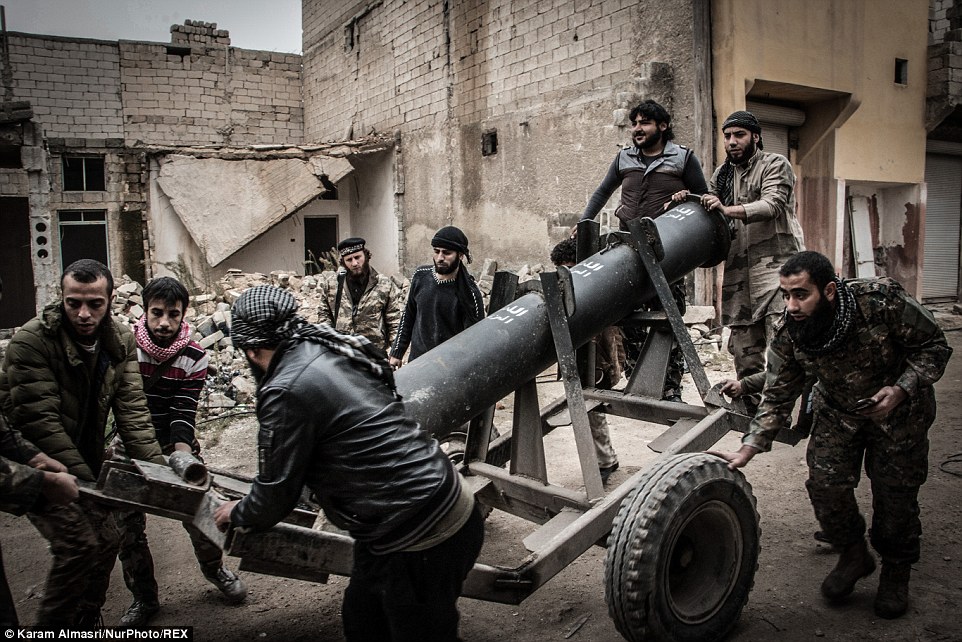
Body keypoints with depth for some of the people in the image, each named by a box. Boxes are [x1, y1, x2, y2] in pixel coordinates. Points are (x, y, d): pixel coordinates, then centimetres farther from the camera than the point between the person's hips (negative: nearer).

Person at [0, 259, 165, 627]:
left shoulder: (121, 342, -6)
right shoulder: (31, 340, -23)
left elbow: (131, 410, -9)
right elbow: (39, 420, -25)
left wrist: (156, 465, -20)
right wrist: (86, 482, -26)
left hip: (84, 461, 6)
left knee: (107, 538, 6)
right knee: (79, 542, -15)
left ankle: (86, 625, 26)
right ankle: (52, 629, 7)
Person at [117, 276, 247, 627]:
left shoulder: (194, 357, -15)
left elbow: (183, 415, -17)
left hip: (175, 443, 0)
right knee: (128, 526, 3)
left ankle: (214, 568, 29)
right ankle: (143, 596, 23)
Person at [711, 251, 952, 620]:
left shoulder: (882, 300, -33)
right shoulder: (787, 336, -23)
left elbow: (934, 347, -18)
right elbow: (778, 398, -13)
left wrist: (900, 389, -34)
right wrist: (749, 448, -23)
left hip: (899, 409, -2)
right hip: (838, 412, 2)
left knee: (895, 492, 0)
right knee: (825, 484, -8)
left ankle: (896, 573, 27)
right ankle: (853, 555, 22)